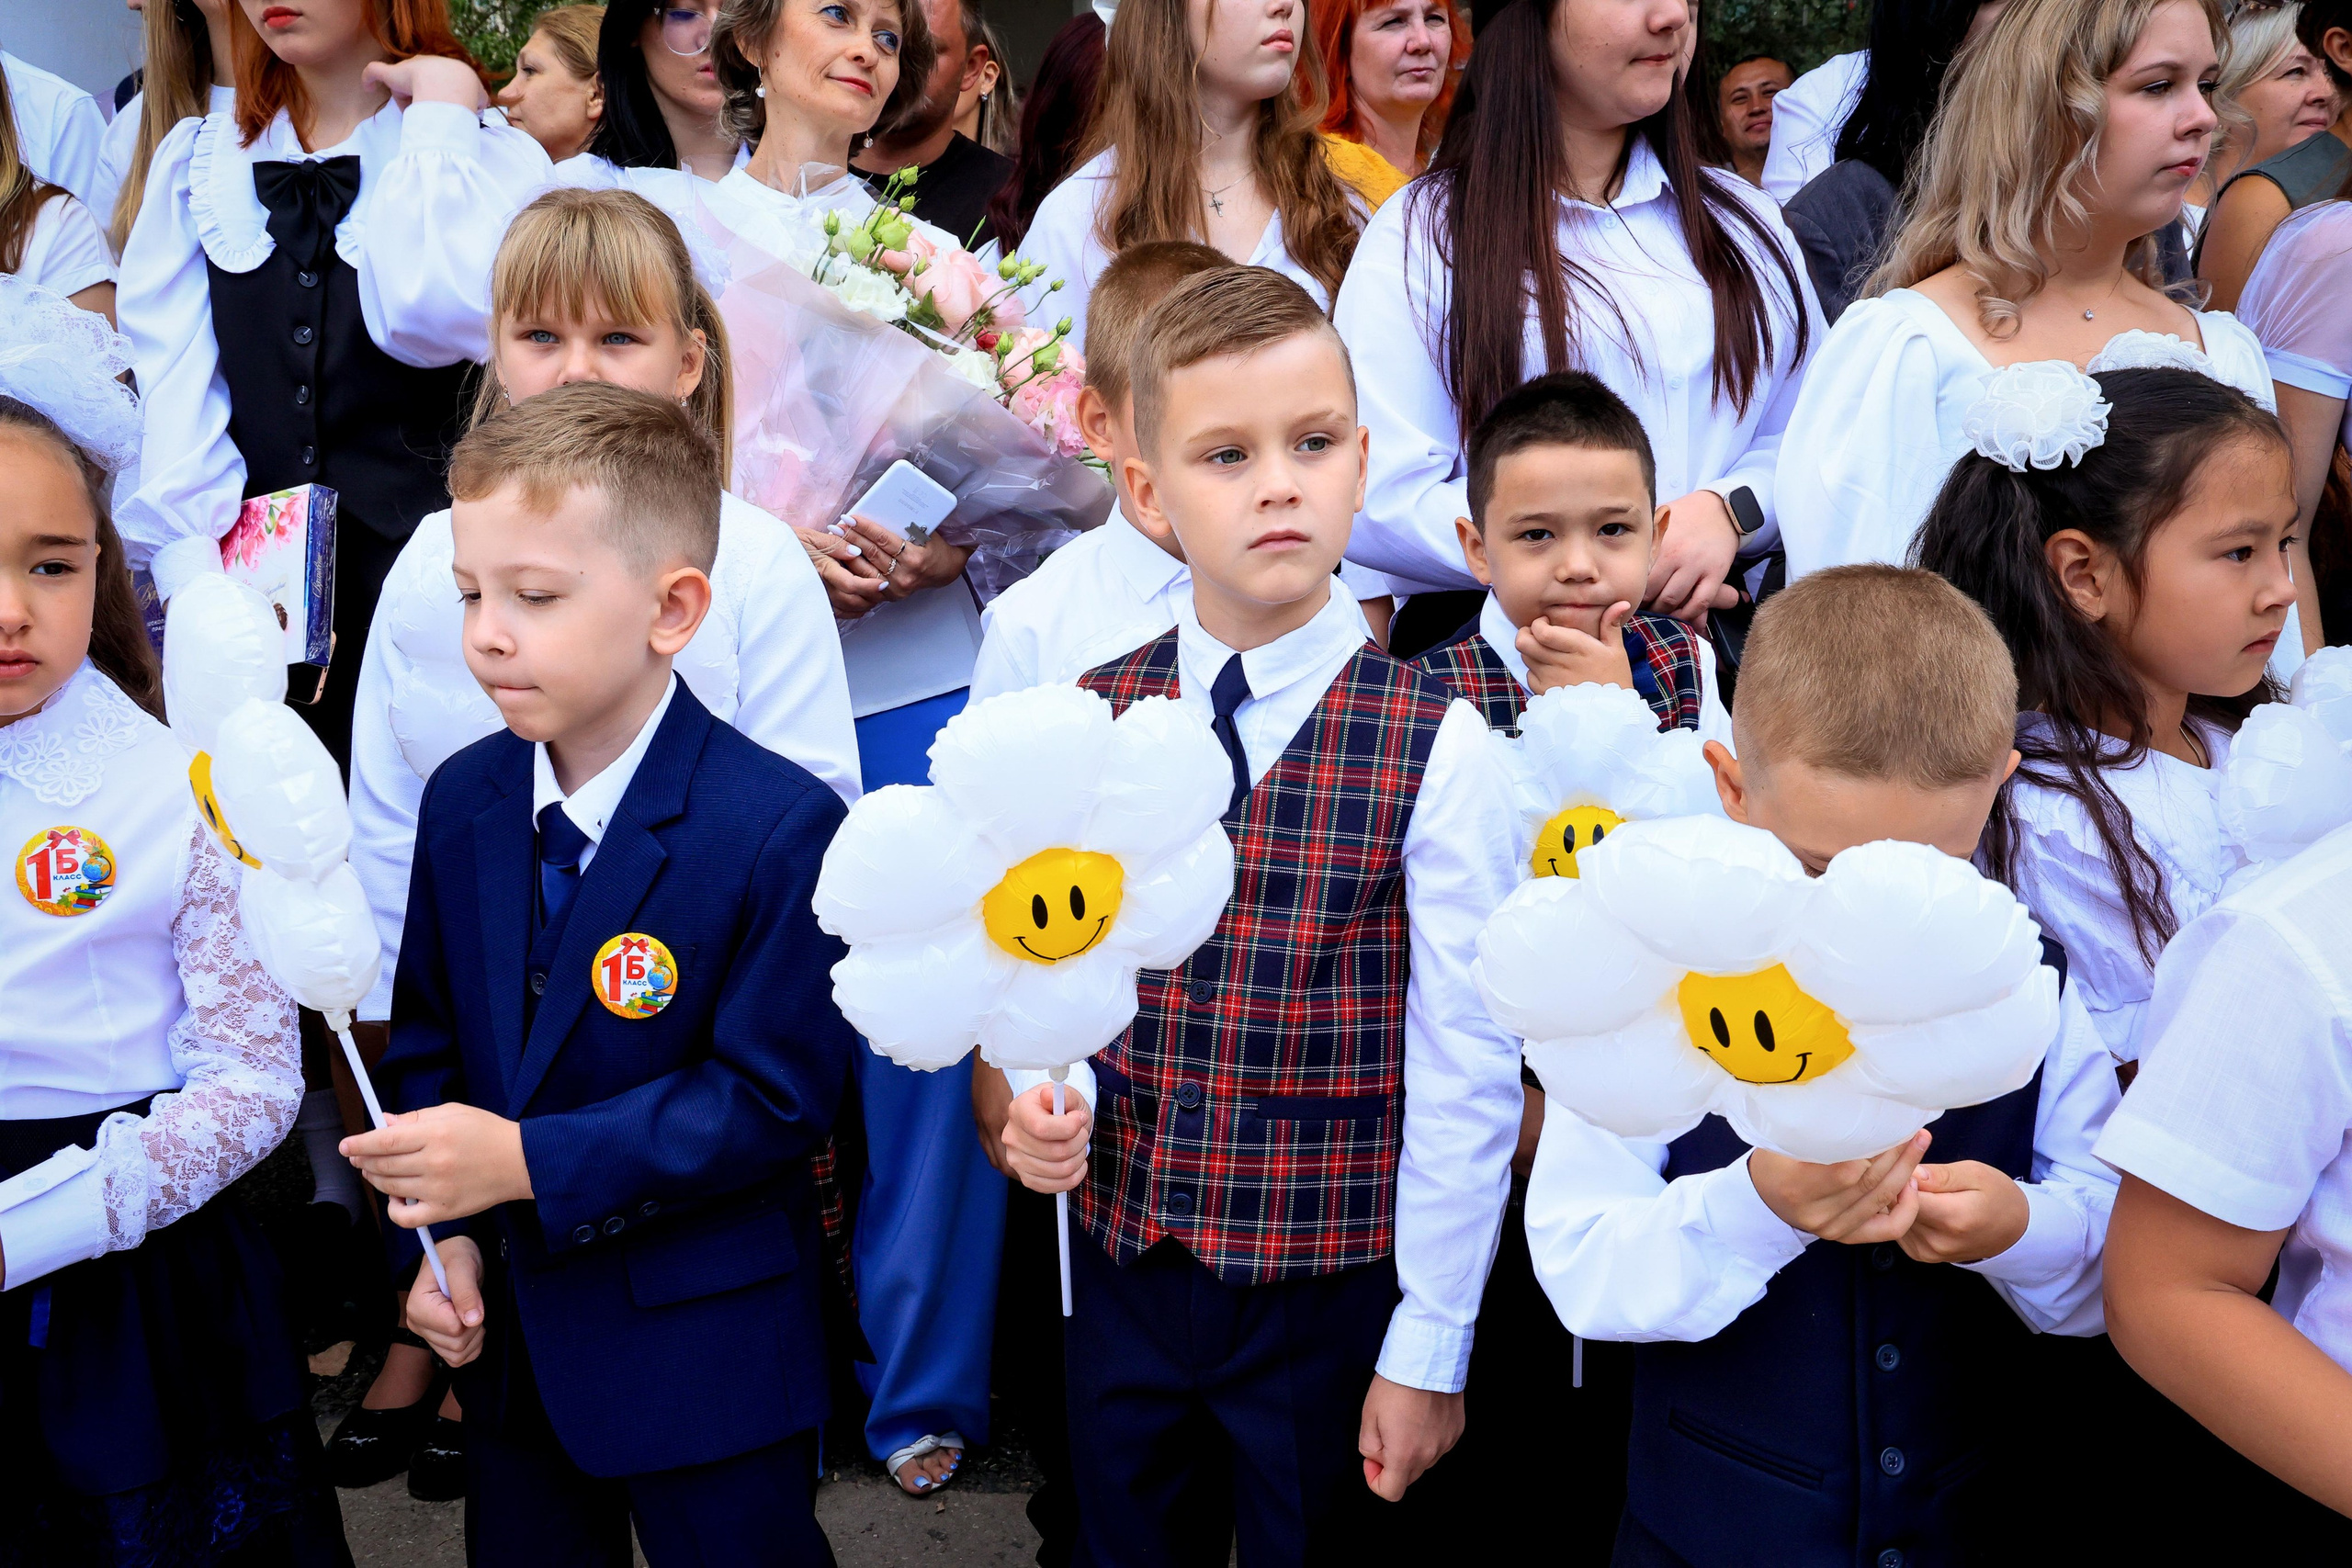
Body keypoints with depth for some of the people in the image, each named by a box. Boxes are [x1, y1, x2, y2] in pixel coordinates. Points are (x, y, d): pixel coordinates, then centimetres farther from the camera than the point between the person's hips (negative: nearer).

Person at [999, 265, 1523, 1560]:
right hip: (1120, 1266, 3)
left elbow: (1464, 1067, -11)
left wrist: (1430, 1345, -8)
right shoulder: (1087, 726, -3)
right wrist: (1051, 1099, -12)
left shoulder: (1436, 749, -14)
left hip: (1331, 1291, -3)